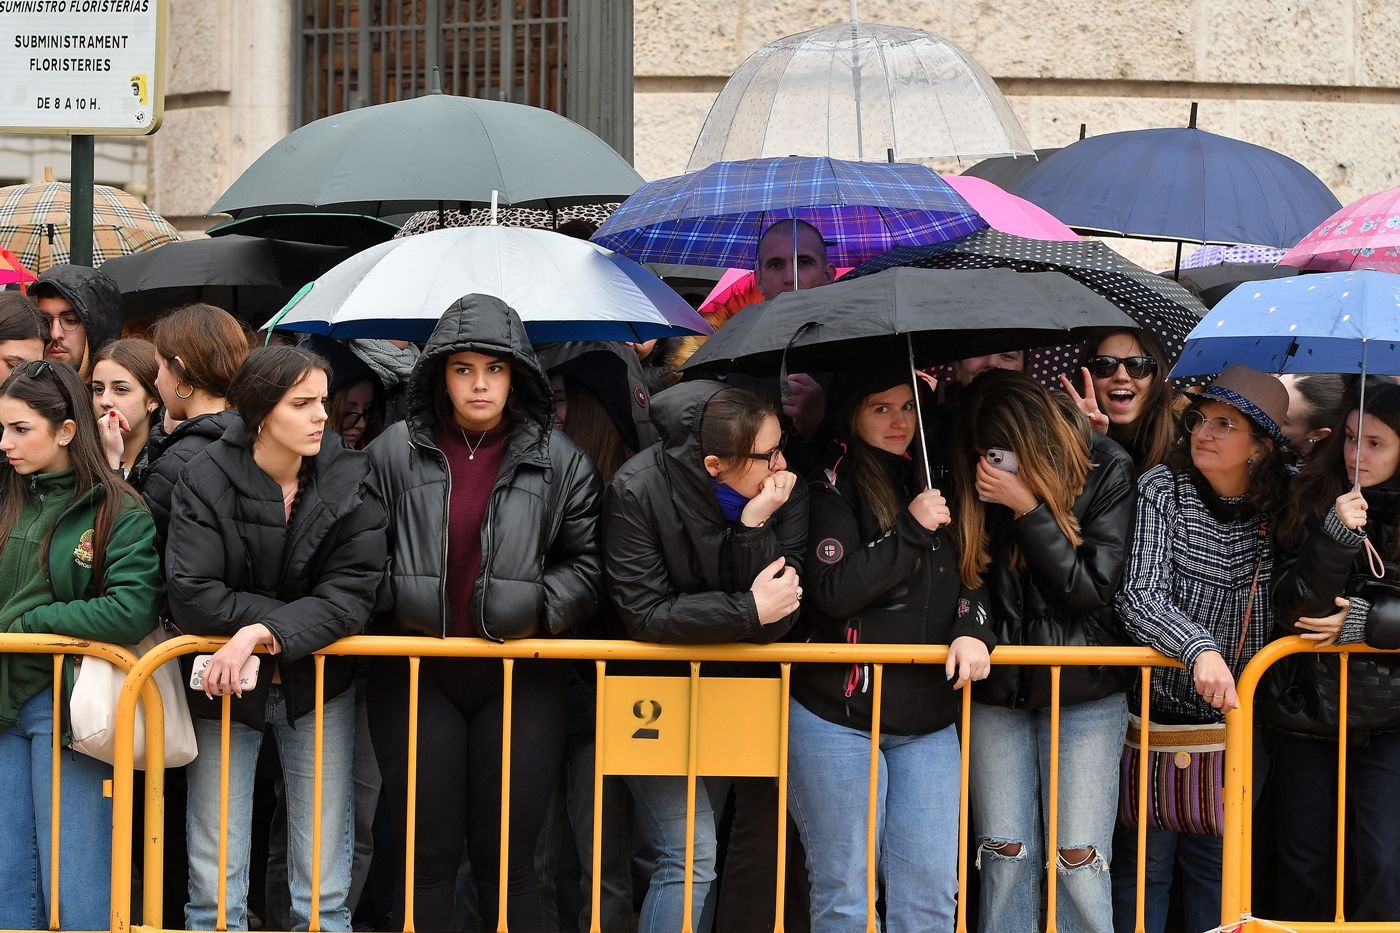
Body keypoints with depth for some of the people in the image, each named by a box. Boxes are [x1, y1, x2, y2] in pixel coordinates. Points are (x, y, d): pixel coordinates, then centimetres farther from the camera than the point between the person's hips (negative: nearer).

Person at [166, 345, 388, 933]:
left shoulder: (351, 483, -6)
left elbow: (350, 594, -13)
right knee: (215, 883, 1)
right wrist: (288, 617, -18)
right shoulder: (205, 481, -9)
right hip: (226, 686, -1)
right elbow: (191, 596, -17)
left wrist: (262, 632, -23)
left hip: (318, 687, 1)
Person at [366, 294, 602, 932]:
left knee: (507, 861, 6)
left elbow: (588, 559, 5)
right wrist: (397, 605, -6)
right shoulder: (394, 453, 1)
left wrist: (540, 609, -8)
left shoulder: (558, 460, 3)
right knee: (427, 856, 5)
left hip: (521, 678, 0)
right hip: (416, 674, 0)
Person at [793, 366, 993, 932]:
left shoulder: (930, 487, 13)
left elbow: (971, 578, 13)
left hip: (928, 720, 5)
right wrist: (912, 529, -12)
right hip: (838, 716, -5)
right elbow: (832, 591, -15)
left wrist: (974, 630, -7)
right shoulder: (832, 486, -3)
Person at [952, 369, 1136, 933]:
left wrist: (1027, 507, -18)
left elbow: (1095, 587, -12)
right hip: (998, 689, 3)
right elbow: (966, 576, 5)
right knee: (1005, 858, 4)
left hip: (1084, 692, -2)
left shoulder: (1107, 472, -8)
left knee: (1078, 861, -3)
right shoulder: (978, 482, -2)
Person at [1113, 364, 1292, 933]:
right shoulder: (1161, 490, -9)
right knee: (1147, 859, 3)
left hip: (1235, 714, 3)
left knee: (1214, 863, 11)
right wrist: (1199, 649, -35)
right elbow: (1139, 596, -21)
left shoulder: (1275, 507, 1)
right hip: (1161, 708, -3)